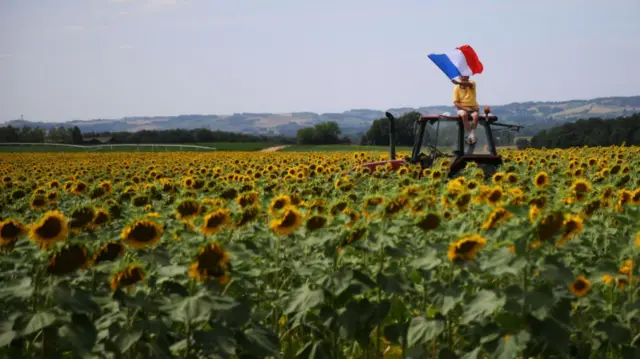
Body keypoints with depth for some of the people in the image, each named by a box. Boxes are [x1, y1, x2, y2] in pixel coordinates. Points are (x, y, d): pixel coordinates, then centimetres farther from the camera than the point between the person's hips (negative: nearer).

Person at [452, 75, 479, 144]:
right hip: (462, 108, 0)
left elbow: (469, 84, -29)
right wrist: (465, 108, -22)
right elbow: (456, 103, -5)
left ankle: (472, 133, -27)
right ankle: (470, 134, -31)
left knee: (475, 115, -35)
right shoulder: (456, 88, 1)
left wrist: (458, 82, -48)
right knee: (464, 114, -36)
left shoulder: (472, 83, -1)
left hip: (473, 107, 0)